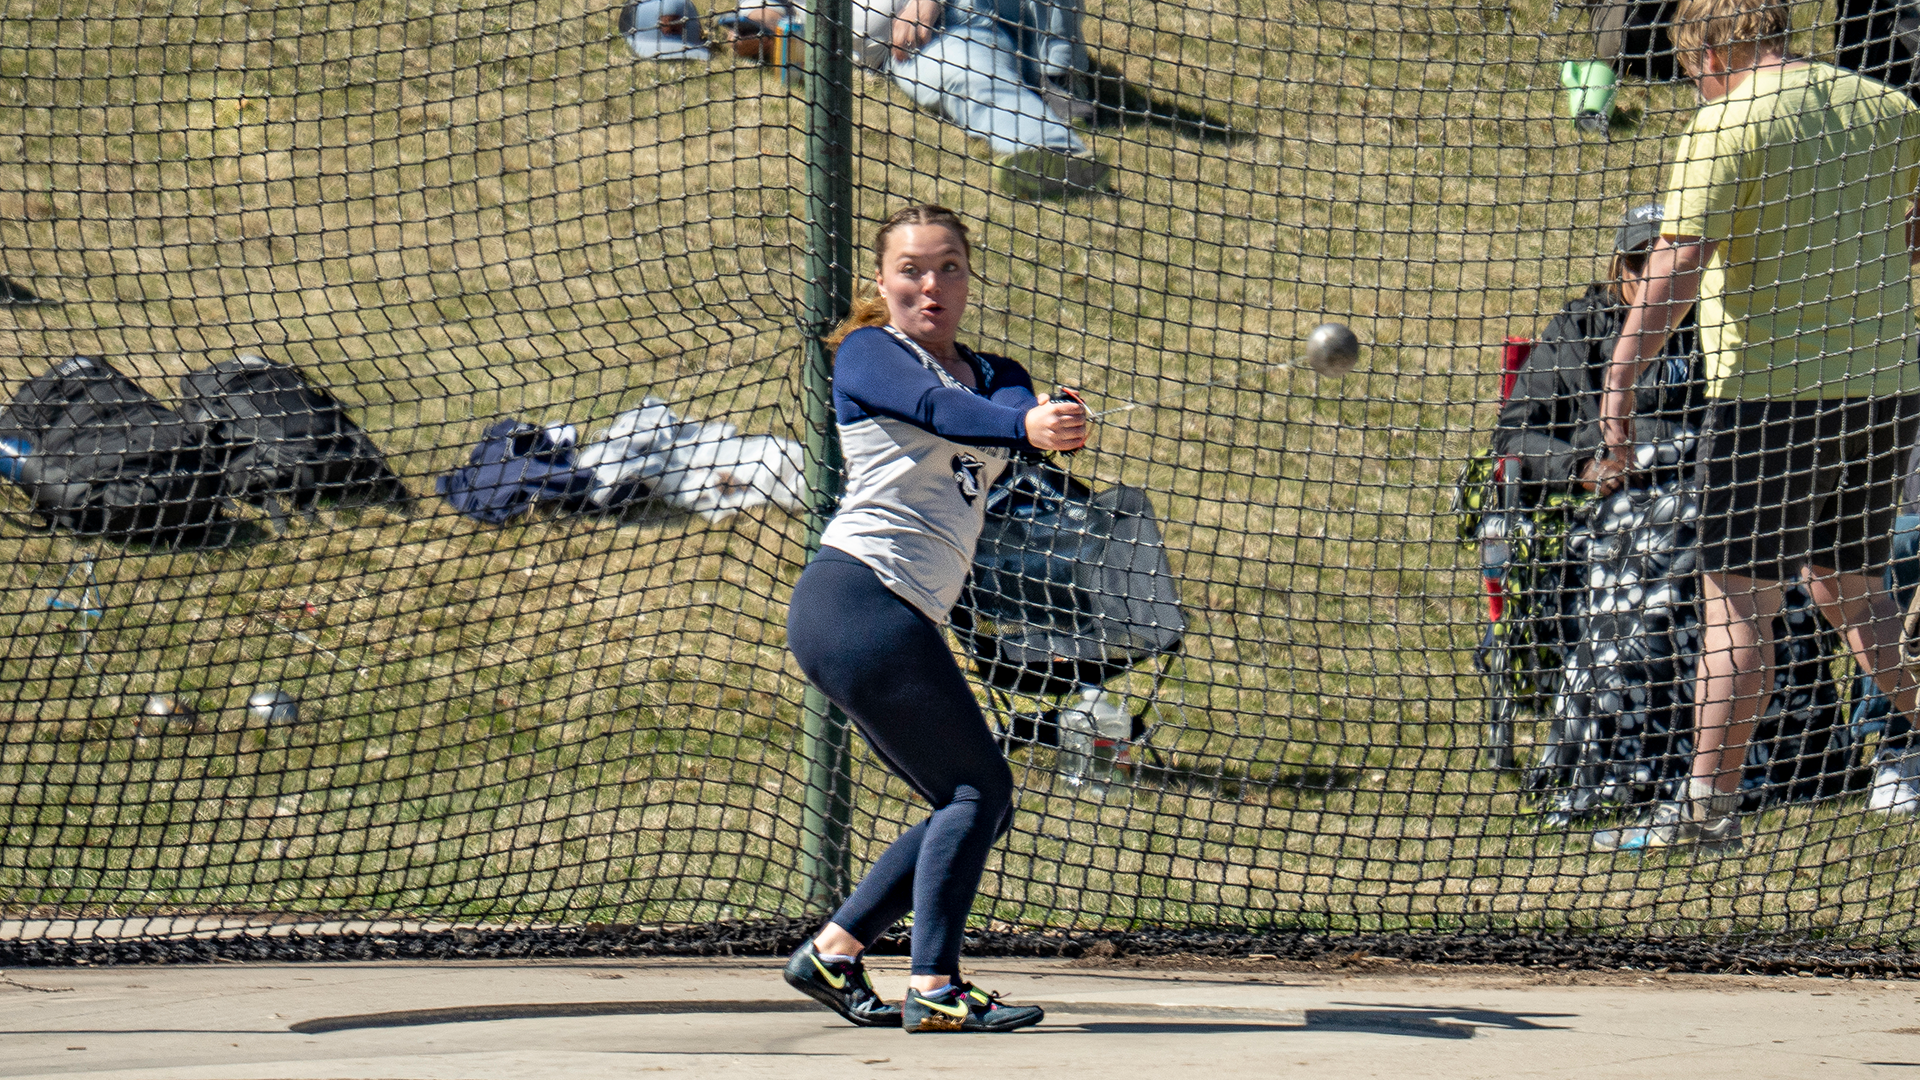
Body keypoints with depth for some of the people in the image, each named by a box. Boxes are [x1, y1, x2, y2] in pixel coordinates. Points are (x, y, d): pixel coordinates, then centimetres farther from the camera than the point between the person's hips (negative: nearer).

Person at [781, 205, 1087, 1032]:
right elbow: (940, 410, -20)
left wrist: (1050, 420, -30)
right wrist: (1024, 425, -41)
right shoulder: (868, 354, 1)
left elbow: (1012, 409, -4)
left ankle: (831, 954, 15)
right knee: (978, 789, -11)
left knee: (974, 808, 9)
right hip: (860, 595, -8)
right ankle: (935, 988, -14)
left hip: (901, 621, 8)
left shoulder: (992, 374, 21)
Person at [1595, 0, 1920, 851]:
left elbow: (1679, 263, -18)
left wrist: (1621, 376, -19)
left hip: (1775, 390, -6)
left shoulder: (1729, 123, -9)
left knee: (1737, 597, -3)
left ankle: (1709, 802, -4)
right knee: (1846, 587, 21)